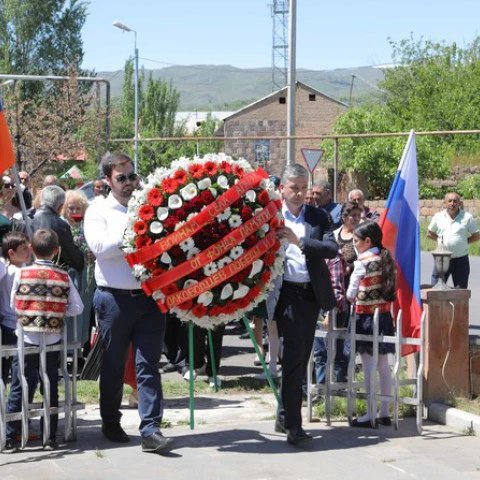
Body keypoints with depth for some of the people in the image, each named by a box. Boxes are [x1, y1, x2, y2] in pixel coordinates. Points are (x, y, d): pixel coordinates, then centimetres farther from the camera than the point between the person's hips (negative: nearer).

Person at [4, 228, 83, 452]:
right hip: (53, 340, 1)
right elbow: (77, 307, -2)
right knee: (51, 388, 11)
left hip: (26, 339, -1)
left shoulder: (22, 274, -5)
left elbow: (13, 305, 0)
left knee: (18, 389, 5)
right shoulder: (63, 276, -3)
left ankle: (10, 439, 5)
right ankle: (50, 438, 14)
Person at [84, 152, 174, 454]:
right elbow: (100, 247, -13)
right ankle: (111, 424, 27)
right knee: (113, 366, 11)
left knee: (149, 365, -3)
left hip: (150, 297, 2)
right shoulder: (99, 212, 2)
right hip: (115, 299, -2)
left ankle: (151, 430, -5)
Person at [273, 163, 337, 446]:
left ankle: (285, 415, 28)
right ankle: (293, 426, -10)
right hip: (287, 293, -4)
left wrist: (299, 241, -18)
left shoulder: (319, 217, 8)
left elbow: (332, 249, -5)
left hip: (312, 294, 5)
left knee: (302, 357, 12)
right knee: (294, 355, -11)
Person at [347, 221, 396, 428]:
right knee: (383, 364, 11)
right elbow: (390, 288, 11)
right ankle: (384, 412, 16)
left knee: (368, 366, -3)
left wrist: (350, 297, 11)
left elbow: (351, 293, -9)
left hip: (366, 316, -7)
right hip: (384, 315, 7)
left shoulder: (363, 262, -12)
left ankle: (370, 415, -1)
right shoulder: (387, 259, 7)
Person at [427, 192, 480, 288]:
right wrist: (440, 239, 3)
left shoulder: (467, 217, -1)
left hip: (461, 259, -1)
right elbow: (430, 233, 15)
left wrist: (464, 241, -3)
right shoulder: (438, 217, 4)